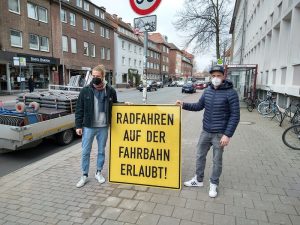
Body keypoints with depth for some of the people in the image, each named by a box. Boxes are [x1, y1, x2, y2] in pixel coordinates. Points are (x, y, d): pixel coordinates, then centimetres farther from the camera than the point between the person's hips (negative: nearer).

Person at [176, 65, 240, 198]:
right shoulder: (208, 91, 4)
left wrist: (228, 135, -17)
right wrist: (184, 105, -1)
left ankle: (213, 185, 28)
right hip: (205, 131, 5)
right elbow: (199, 106, 13)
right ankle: (198, 180, 33)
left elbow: (235, 116, -13)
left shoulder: (230, 93, -12)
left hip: (220, 134, -5)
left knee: (217, 160, 9)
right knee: (200, 156, 15)